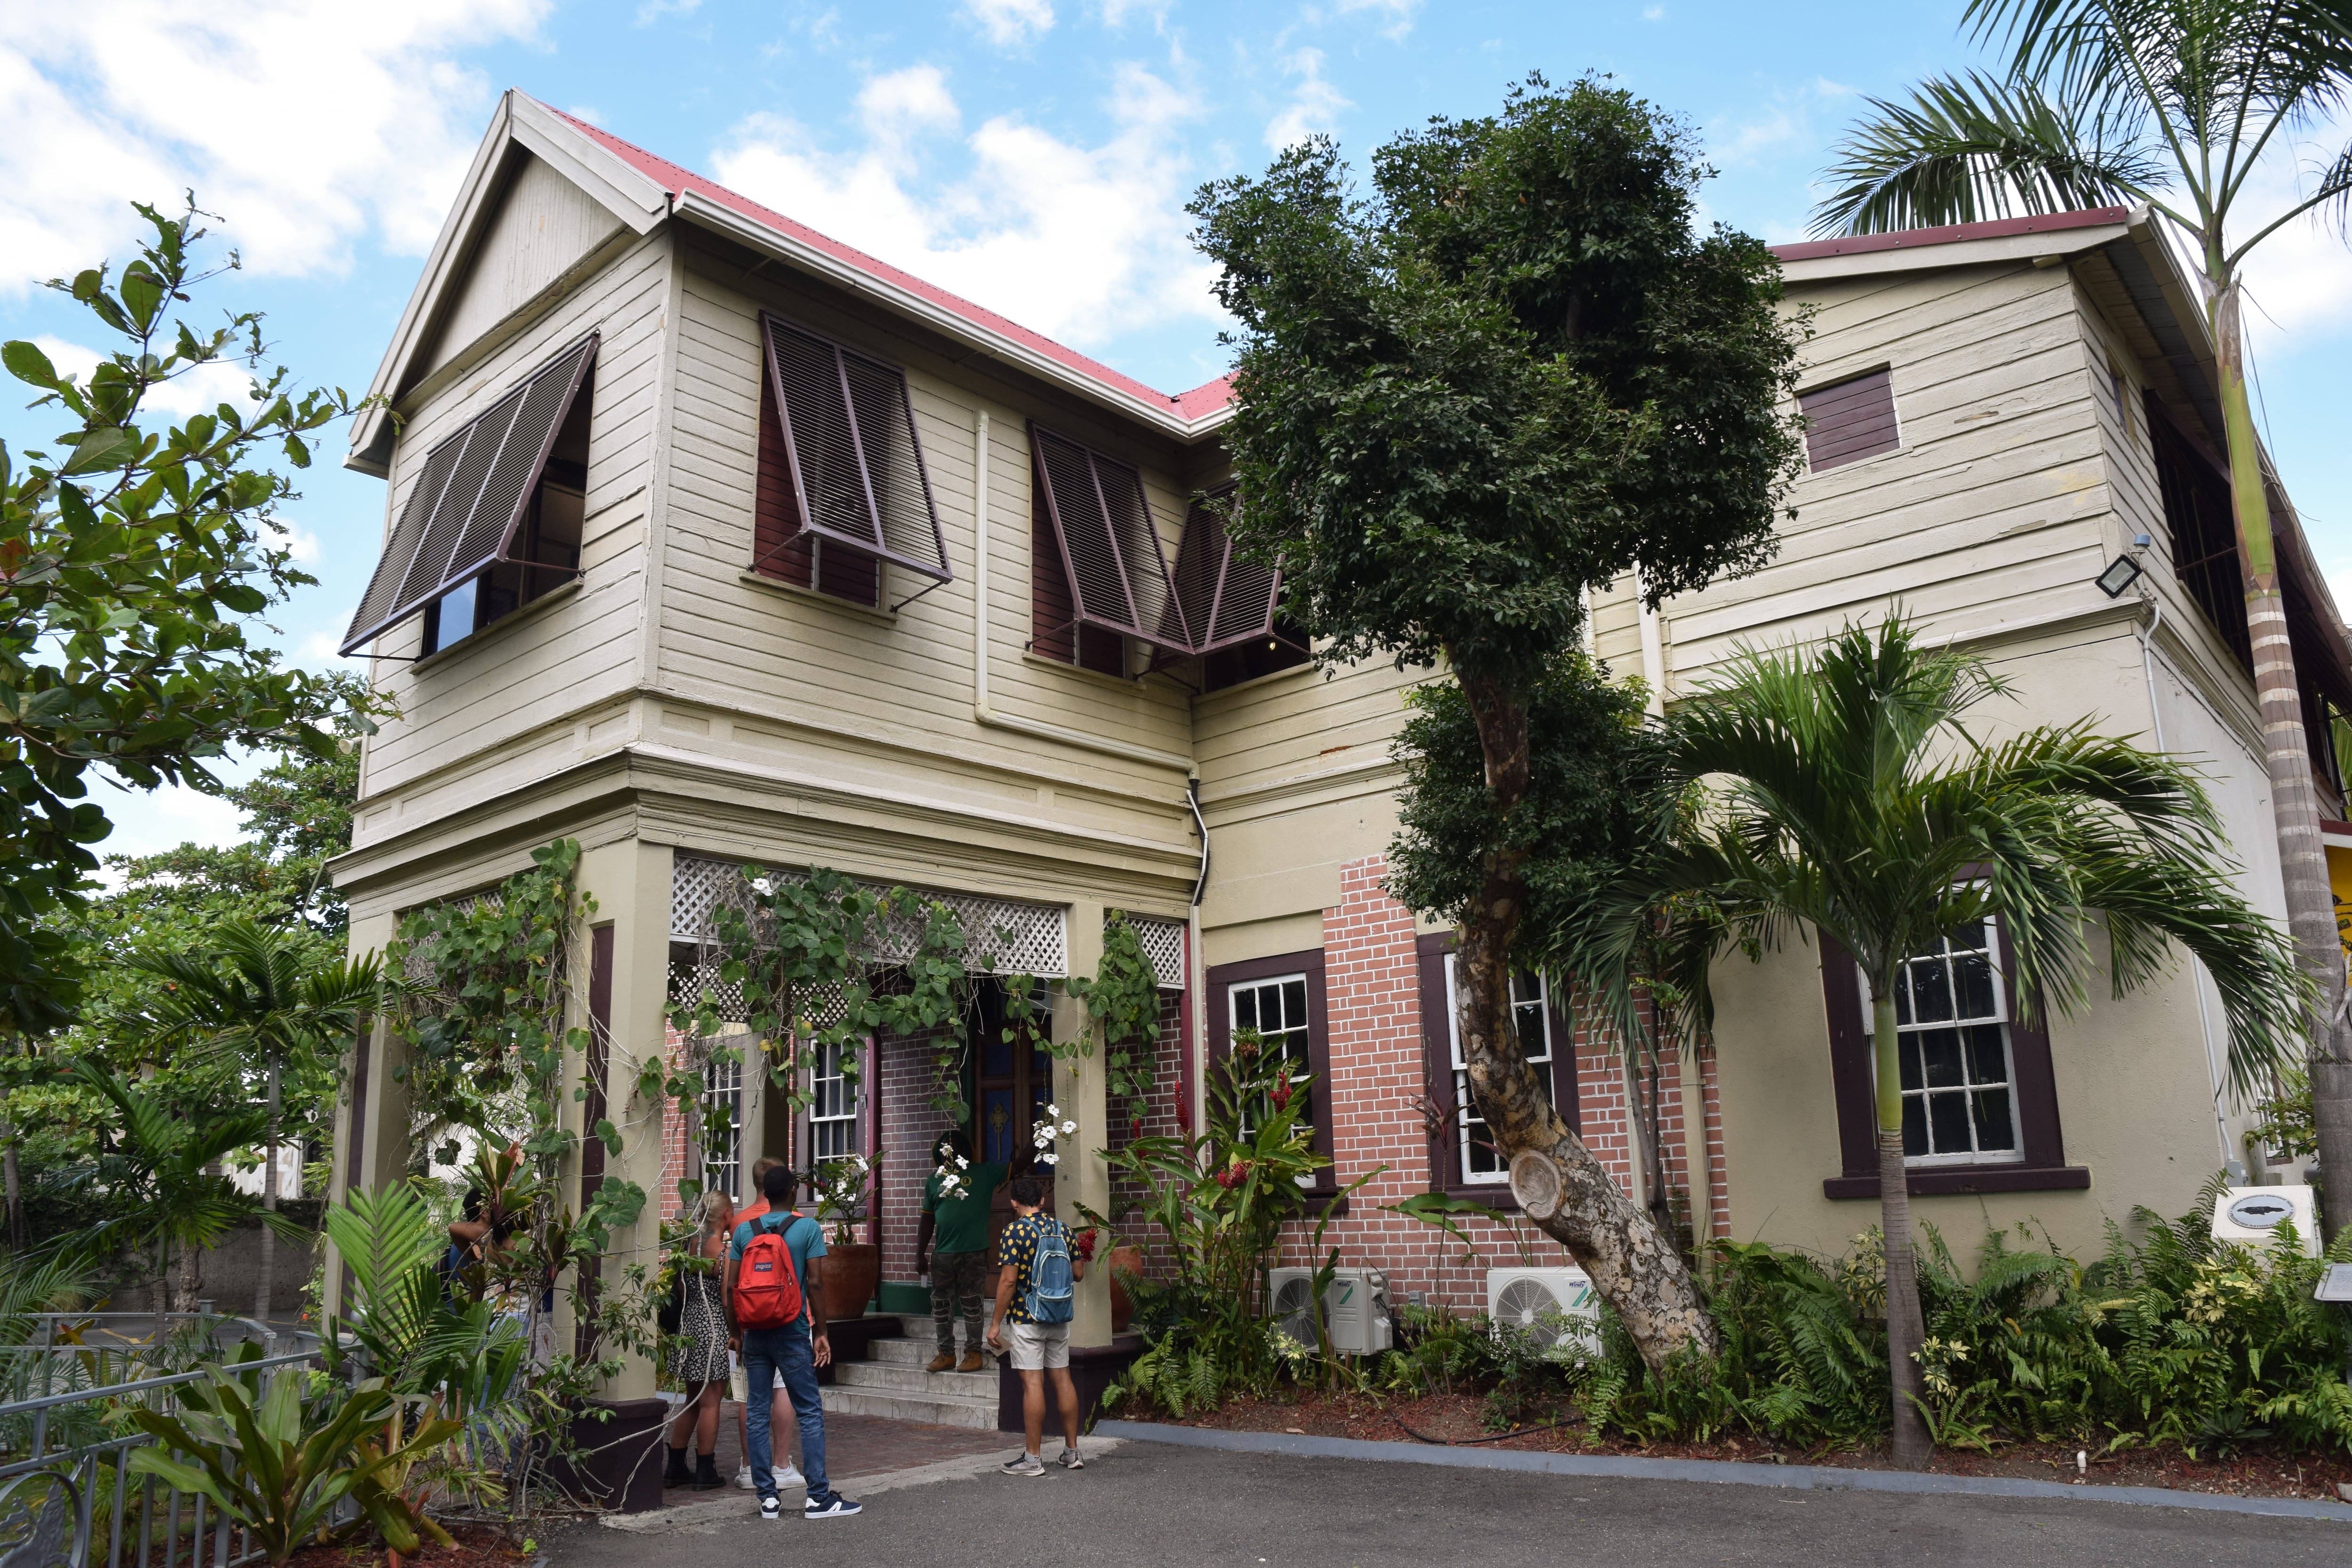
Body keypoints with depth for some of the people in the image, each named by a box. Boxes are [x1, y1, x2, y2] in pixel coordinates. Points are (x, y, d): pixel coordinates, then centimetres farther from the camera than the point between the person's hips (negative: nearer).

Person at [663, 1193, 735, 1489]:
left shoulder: (690, 1245, 5)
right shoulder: (722, 1252, -15)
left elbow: (682, 1289, 11)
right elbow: (728, 1300, -16)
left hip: (689, 1321, 7)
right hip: (714, 1327, -7)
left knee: (692, 1400, 17)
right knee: (710, 1402, 1)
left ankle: (676, 1468, 22)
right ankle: (705, 1472, 7)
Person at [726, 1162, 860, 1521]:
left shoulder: (744, 1230, 4)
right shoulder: (808, 1228, -5)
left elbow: (732, 1286, 4)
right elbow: (815, 1283, -9)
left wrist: (736, 1333, 12)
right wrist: (821, 1332, -3)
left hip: (755, 1333, 3)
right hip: (792, 1332, -3)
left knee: (758, 1415, 9)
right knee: (810, 1412, 2)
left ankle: (767, 1497, 10)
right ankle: (818, 1497, 1)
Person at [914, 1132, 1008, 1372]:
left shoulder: (984, 1173, 1)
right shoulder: (934, 1179, 10)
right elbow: (927, 1220, 13)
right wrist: (920, 1255, 10)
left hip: (973, 1253, -4)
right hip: (942, 1254, 4)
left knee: (971, 1303, 2)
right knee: (941, 1304, 9)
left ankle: (973, 1353, 12)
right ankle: (946, 1353, 20)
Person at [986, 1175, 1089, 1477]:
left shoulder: (1015, 1231, -11)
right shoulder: (1062, 1228, 6)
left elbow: (1009, 1281, -15)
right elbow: (1078, 1273, 9)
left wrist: (996, 1323, -9)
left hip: (1026, 1319, -6)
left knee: (1032, 1382, -4)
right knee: (1062, 1377, 10)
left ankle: (1032, 1458, 1)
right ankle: (1072, 1452, 16)